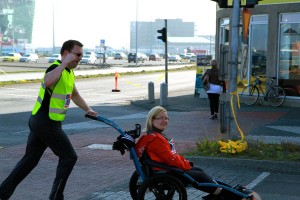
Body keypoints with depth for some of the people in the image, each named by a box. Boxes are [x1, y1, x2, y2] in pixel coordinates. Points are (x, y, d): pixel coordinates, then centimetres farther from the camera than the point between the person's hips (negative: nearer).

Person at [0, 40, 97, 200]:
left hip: (39, 122, 10)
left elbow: (74, 95, 32)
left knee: (30, 159, 13)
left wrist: (88, 109, 29)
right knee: (69, 157, -1)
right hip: (46, 123, -10)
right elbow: (48, 81, -40)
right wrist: (64, 63, -33)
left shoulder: (69, 72, 16)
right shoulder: (56, 68, -15)